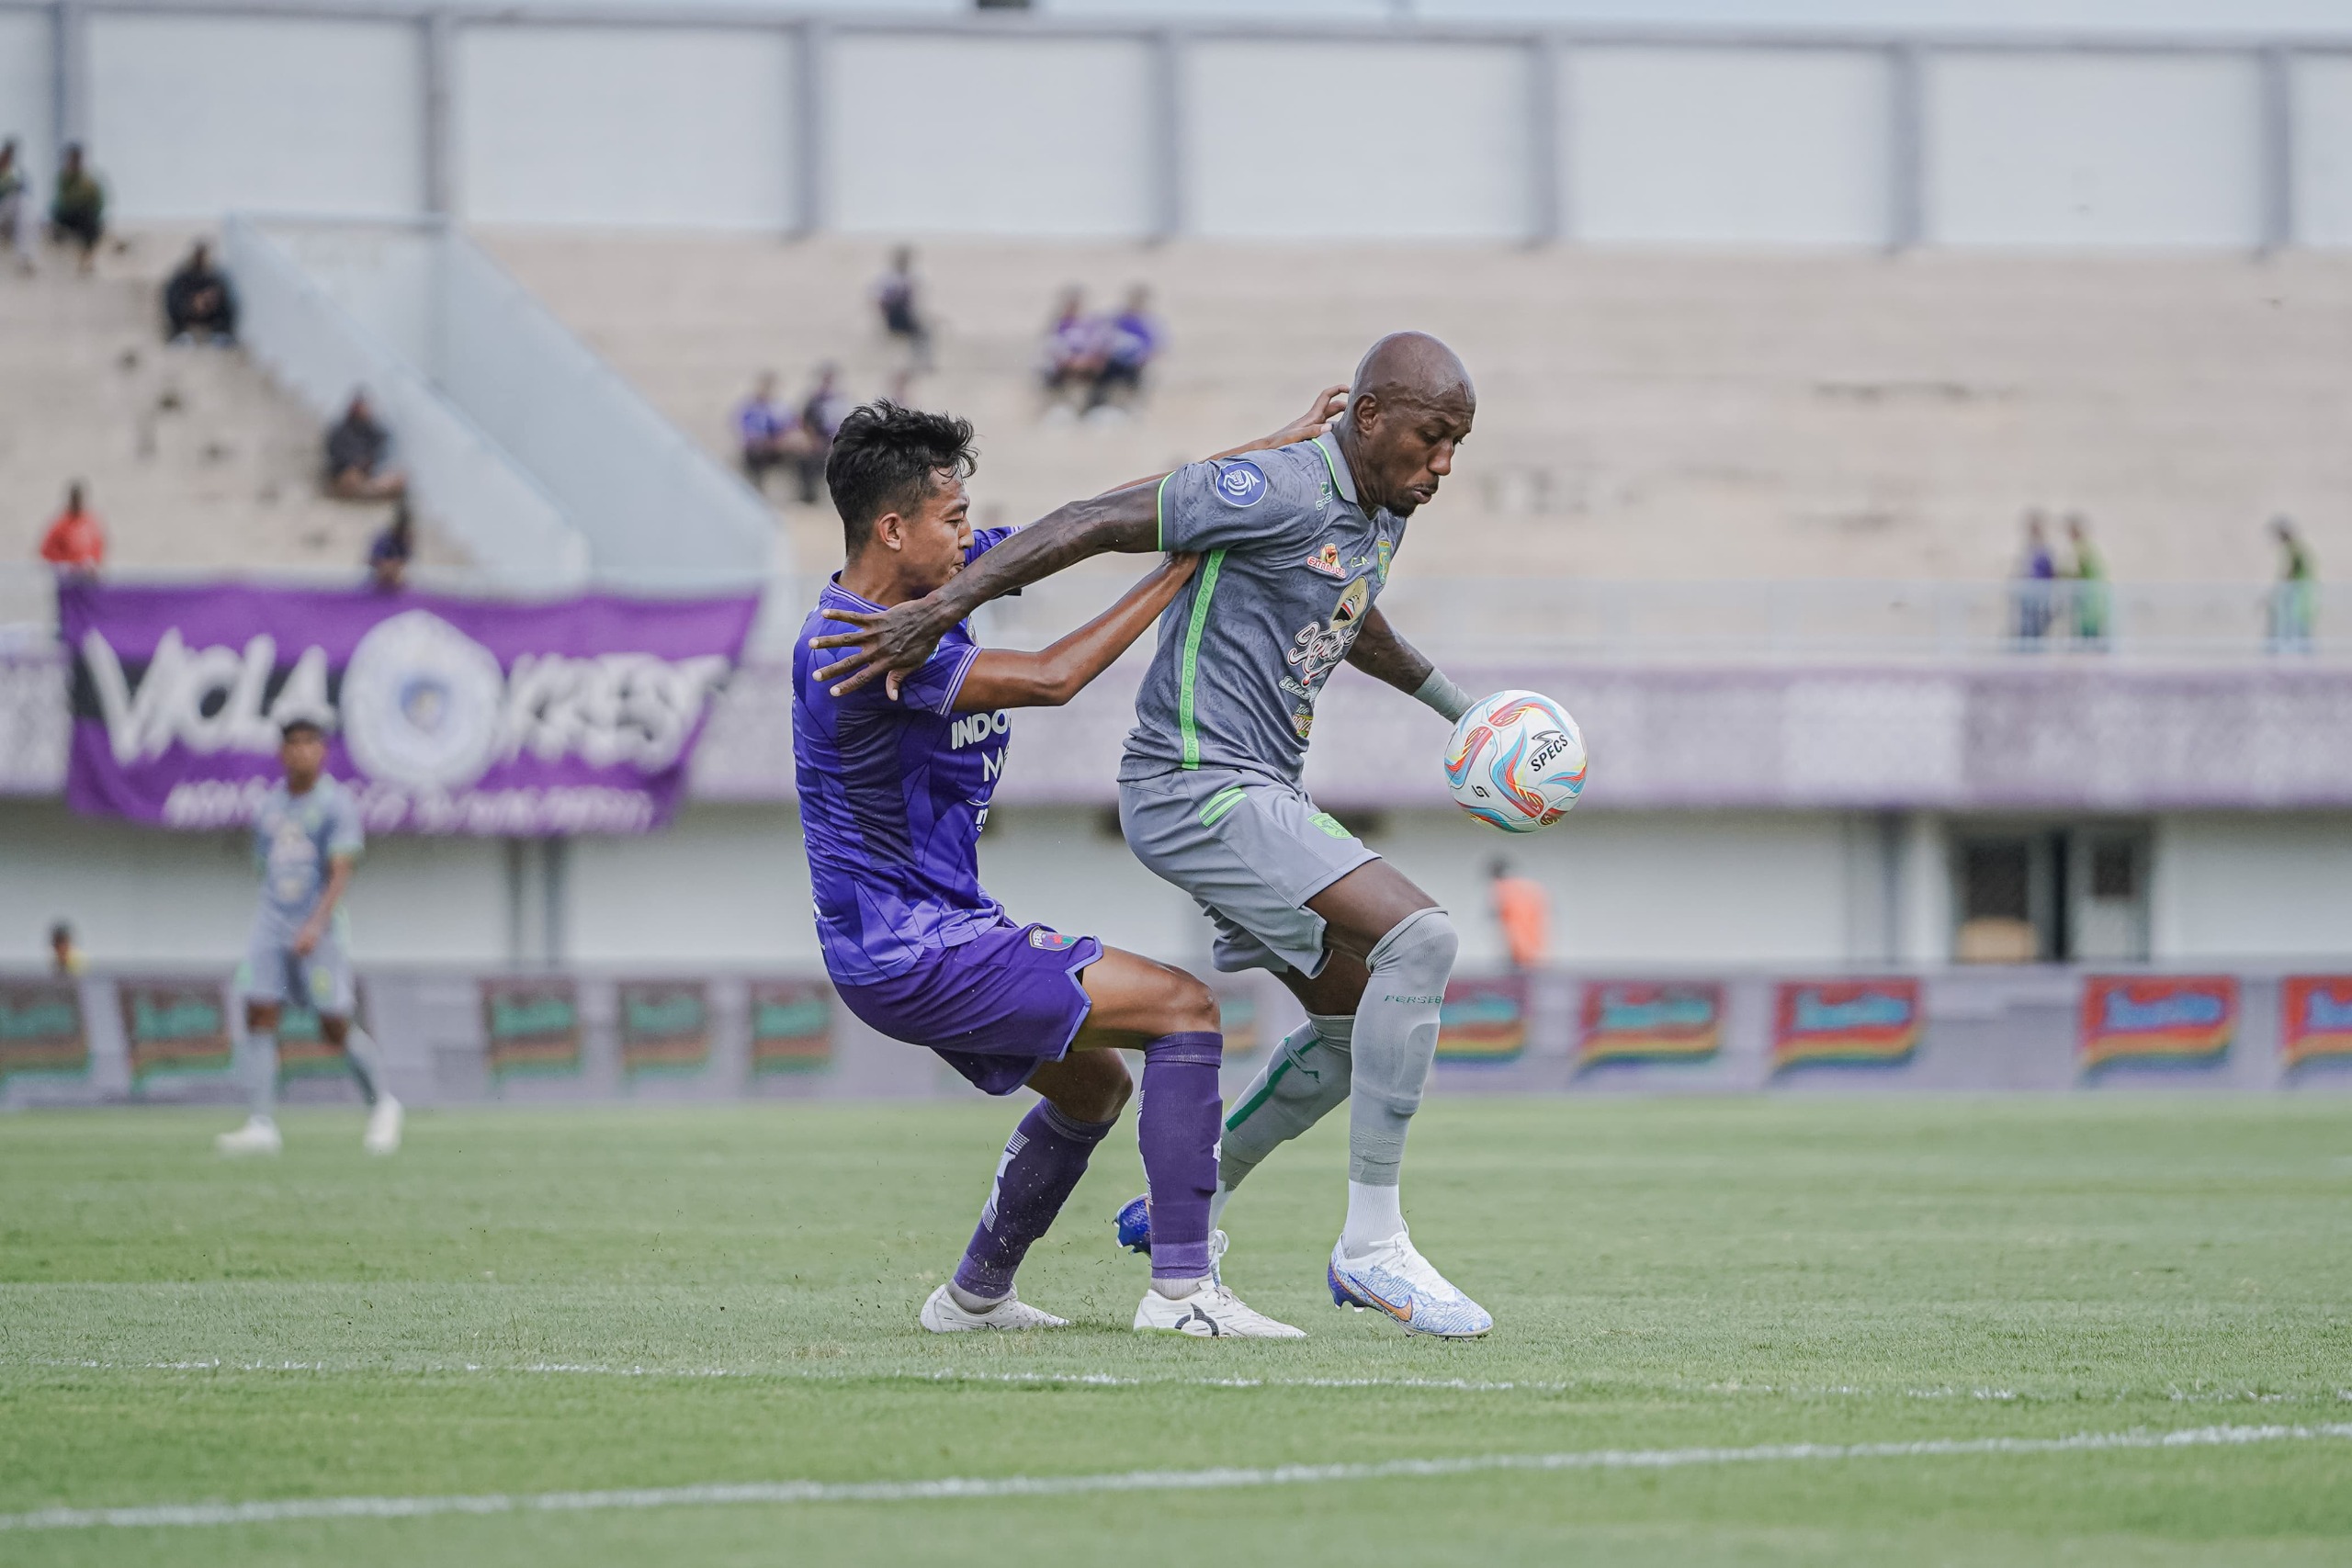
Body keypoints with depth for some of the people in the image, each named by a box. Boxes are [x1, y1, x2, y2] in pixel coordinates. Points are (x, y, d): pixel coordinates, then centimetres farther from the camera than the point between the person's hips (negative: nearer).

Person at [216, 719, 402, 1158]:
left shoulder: (337, 804, -5)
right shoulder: (269, 808, 12)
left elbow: (340, 873, -14)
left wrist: (315, 926, -26)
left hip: (321, 931, -5)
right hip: (272, 925, 5)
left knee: (336, 1030, -2)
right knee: (259, 1018, -10)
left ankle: (382, 1104, 22)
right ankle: (262, 1126, -13)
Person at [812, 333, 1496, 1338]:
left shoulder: (1382, 517, 11)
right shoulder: (1282, 492, -18)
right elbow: (1097, 523, -21)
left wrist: (1456, 707, 43)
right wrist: (944, 607, -27)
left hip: (1258, 794, 10)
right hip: (1196, 790, -10)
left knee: (1353, 1027, 16)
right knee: (1418, 938, -21)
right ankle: (1371, 1245, -17)